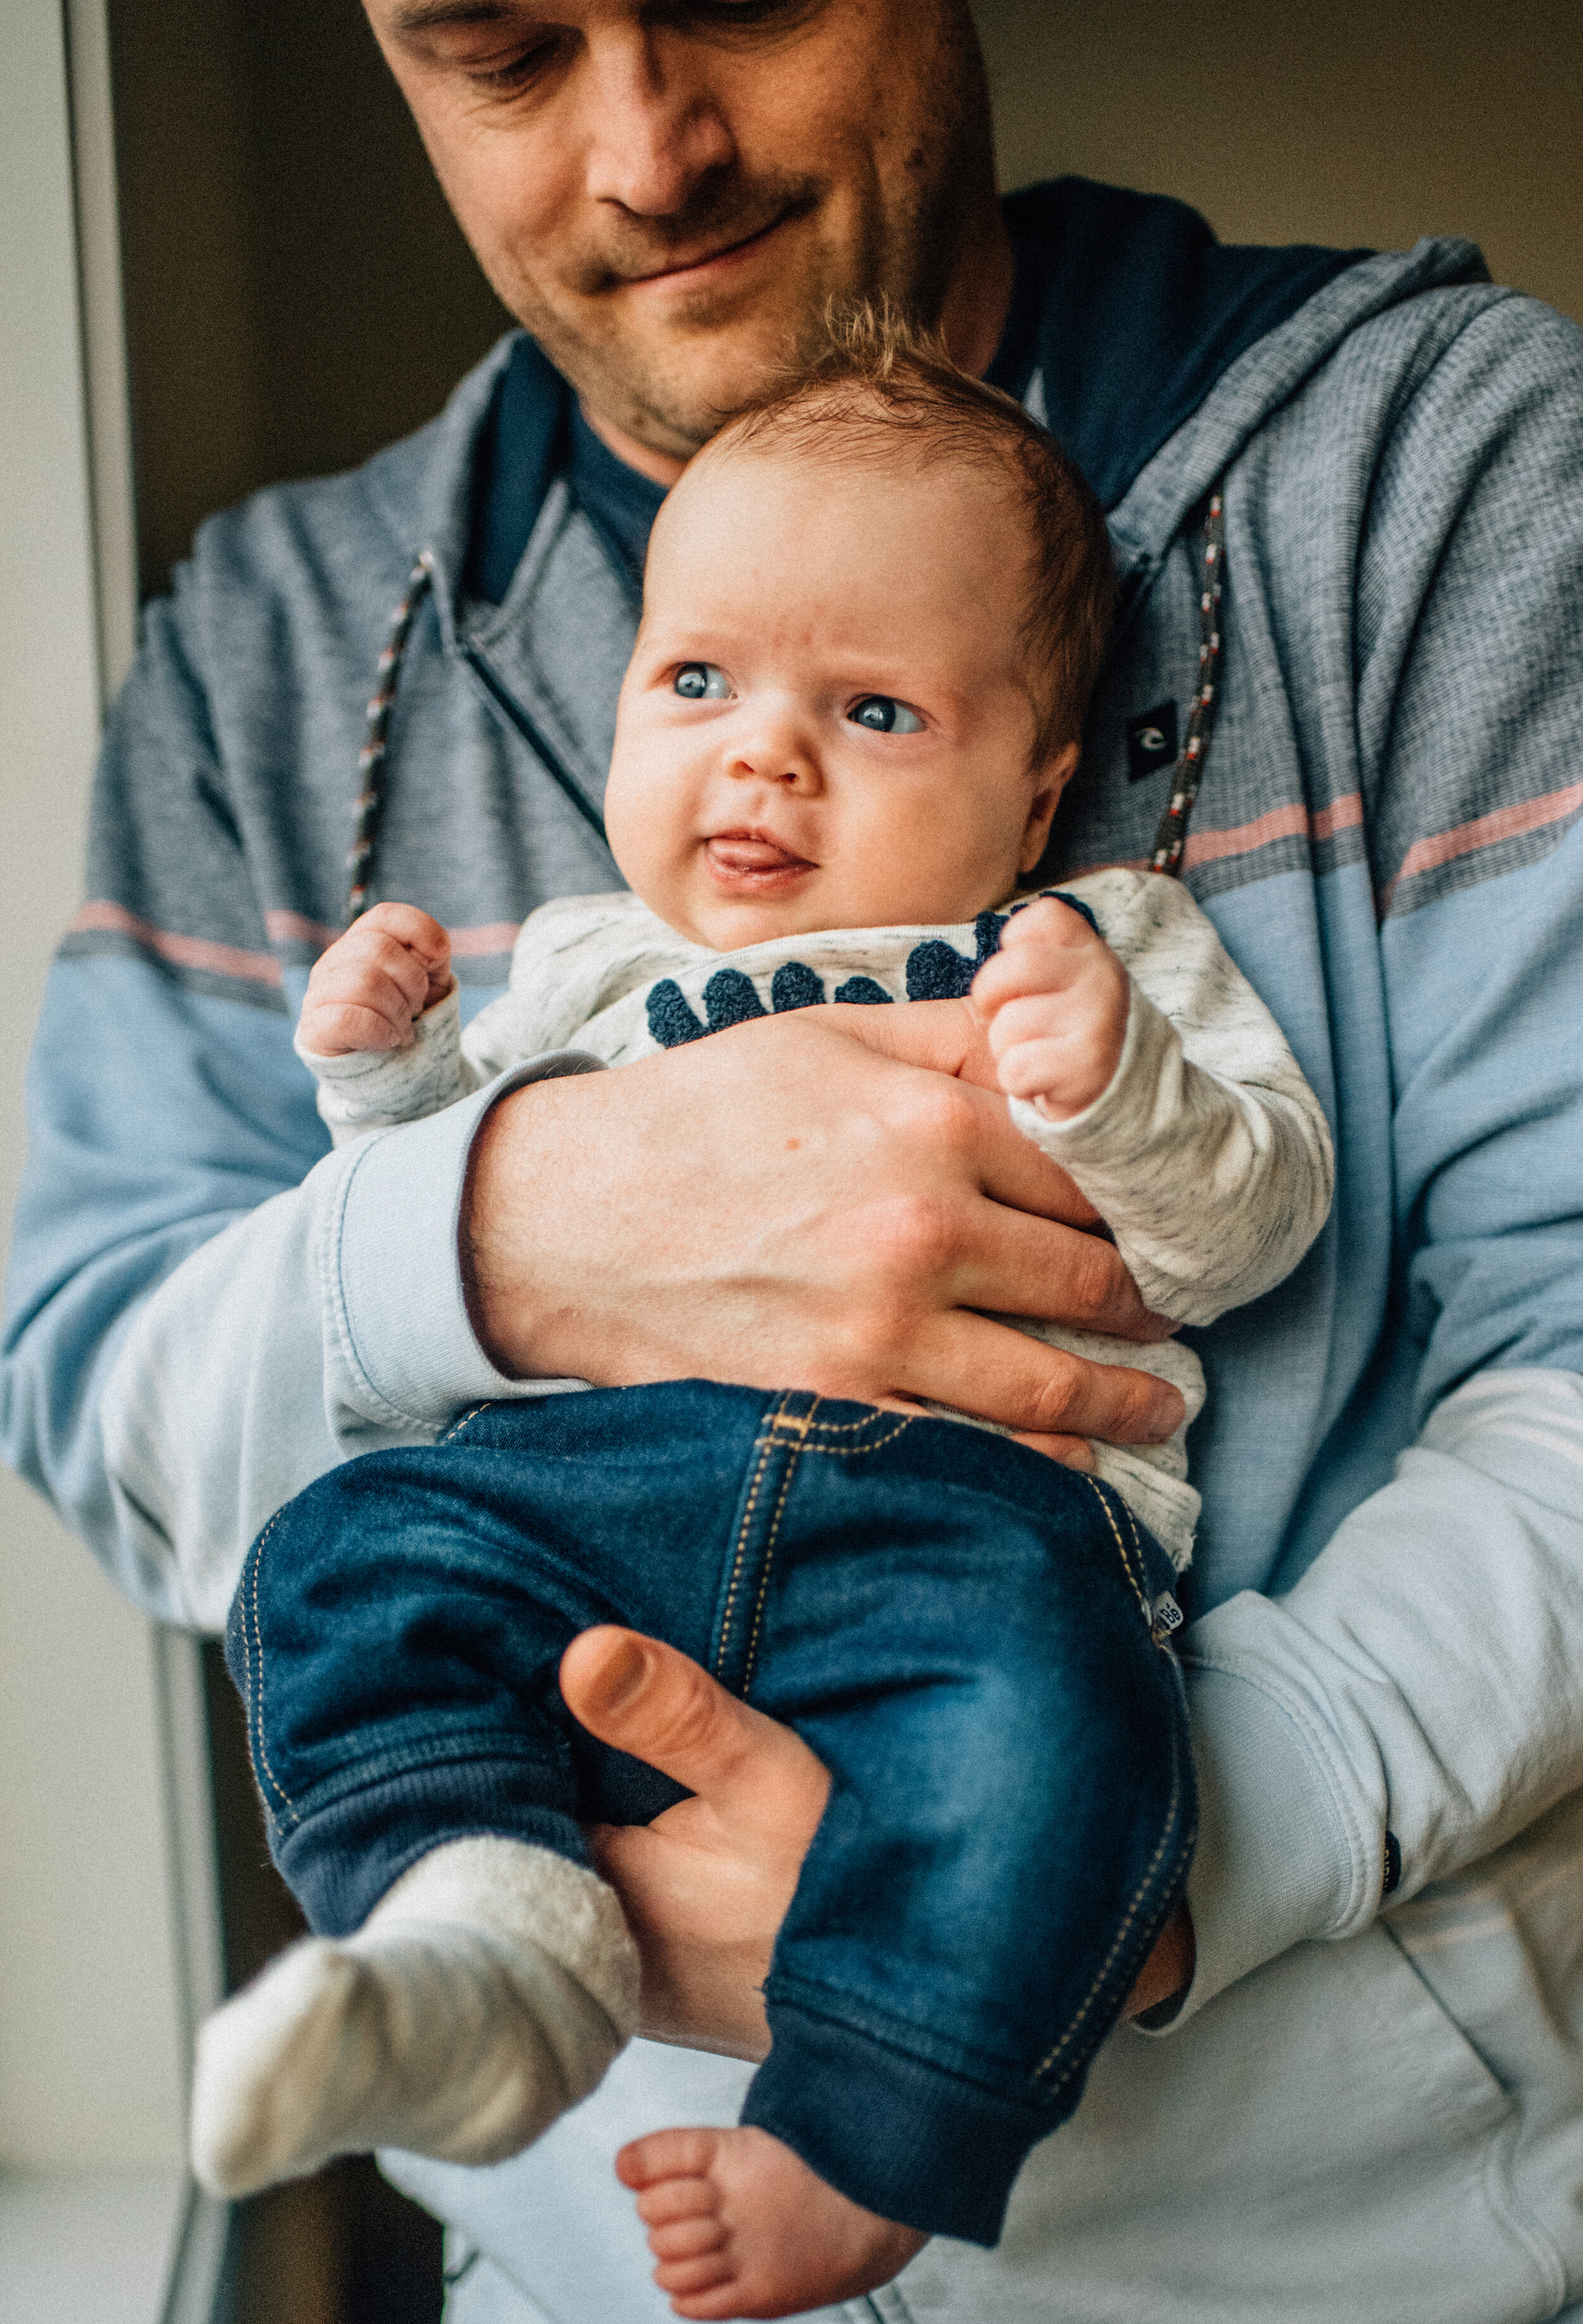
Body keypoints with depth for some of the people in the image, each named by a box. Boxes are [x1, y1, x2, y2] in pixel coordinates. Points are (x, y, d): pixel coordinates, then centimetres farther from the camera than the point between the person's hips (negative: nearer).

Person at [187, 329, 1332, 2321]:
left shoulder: (1104, 952, 18)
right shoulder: (589, 968, 26)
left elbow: (1253, 1220, 6)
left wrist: (1121, 1093, -13)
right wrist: (391, 1072, 13)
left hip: (981, 1480, -3)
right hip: (606, 1455, 3)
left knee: (1054, 1709, -33)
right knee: (339, 1563, -19)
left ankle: (854, 2159, -26)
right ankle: (494, 1935, -32)